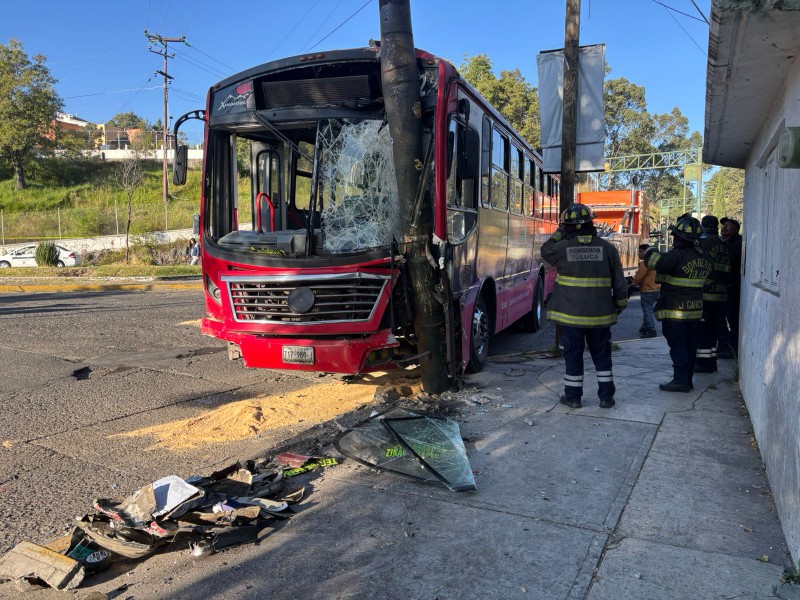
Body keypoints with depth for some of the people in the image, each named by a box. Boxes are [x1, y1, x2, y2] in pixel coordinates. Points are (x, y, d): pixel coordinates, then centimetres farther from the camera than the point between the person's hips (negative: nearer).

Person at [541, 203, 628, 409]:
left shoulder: (563, 247, -8)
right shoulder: (607, 247, -1)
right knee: (602, 355, 13)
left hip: (571, 314, -2)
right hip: (600, 313, 2)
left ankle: (573, 396, 14)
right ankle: (606, 396, 19)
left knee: (573, 354, 7)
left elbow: (545, 251, 16)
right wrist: (621, 303, 16)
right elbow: (619, 281, 4)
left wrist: (559, 233, 17)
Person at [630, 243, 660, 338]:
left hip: (647, 291, -10)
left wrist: (633, 284, 3)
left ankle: (652, 332, -4)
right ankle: (644, 329, 26)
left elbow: (639, 277, -16)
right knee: (647, 310, 18)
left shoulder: (644, 262, -17)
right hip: (655, 288, 10)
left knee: (647, 311, -4)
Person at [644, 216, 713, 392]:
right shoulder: (703, 256, 8)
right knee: (690, 345, 13)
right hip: (695, 310, 8)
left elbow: (654, 261, -25)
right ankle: (688, 379, 21)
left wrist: (651, 250, -3)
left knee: (677, 345, -2)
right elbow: (707, 272, 23)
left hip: (675, 311, -8)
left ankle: (680, 380, 0)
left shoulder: (677, 255, -20)